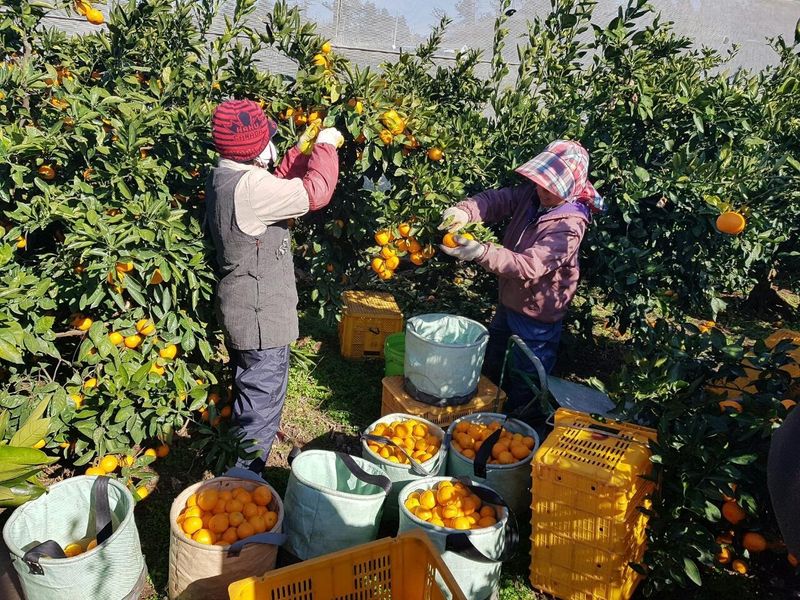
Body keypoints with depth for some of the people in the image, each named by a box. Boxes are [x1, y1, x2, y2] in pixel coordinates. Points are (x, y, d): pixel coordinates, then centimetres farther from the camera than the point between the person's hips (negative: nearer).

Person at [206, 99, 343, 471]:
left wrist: (301, 154, 11)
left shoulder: (224, 178, 5)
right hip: (260, 317, -11)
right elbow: (315, 192, -25)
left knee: (250, 396, 26)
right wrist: (325, 147, -10)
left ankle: (240, 472, 45)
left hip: (242, 311, 11)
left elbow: (278, 189, 17)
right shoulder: (249, 186, -26)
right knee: (261, 404, 2)